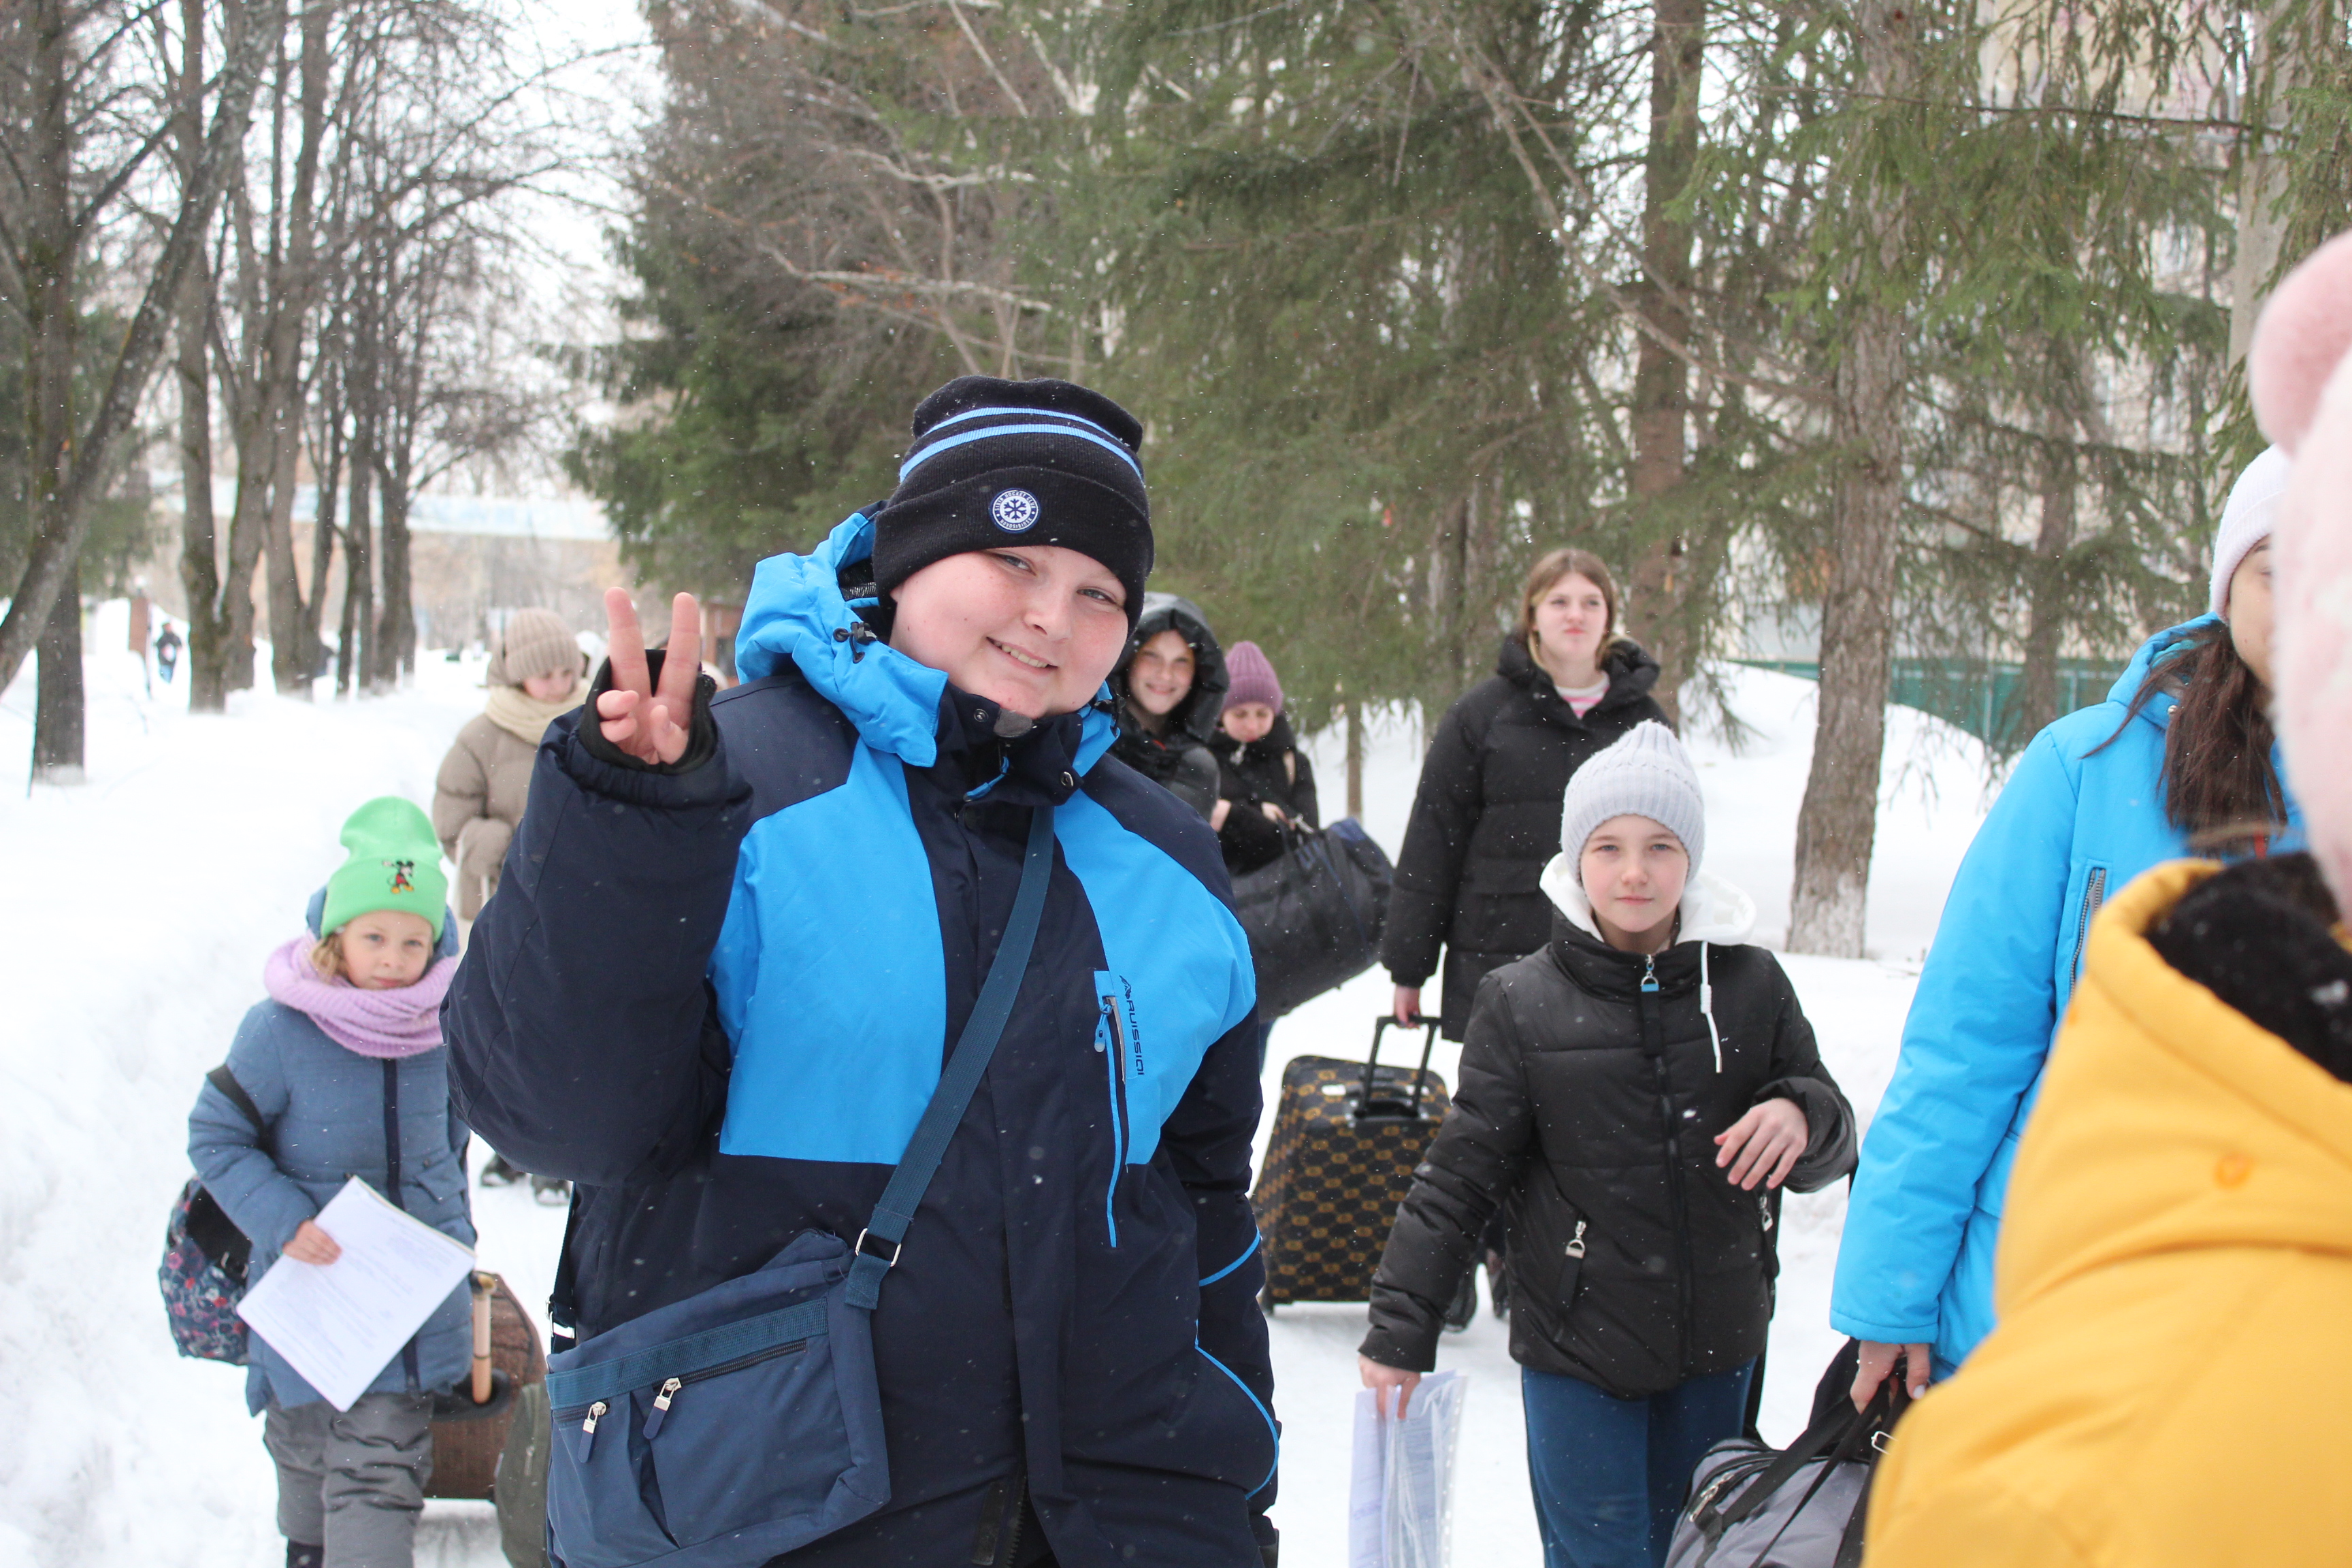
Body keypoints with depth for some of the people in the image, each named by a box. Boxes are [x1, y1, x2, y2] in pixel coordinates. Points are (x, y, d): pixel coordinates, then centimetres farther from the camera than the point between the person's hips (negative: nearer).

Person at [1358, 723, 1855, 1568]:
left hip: (1715, 1350, 3)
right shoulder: (1522, 1004, -6)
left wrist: (1802, 1118, -16)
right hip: (1577, 1349, -3)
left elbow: (1829, 1147, 8)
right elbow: (1460, 1175, -3)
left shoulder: (1750, 985, 0)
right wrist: (1400, 1326, -5)